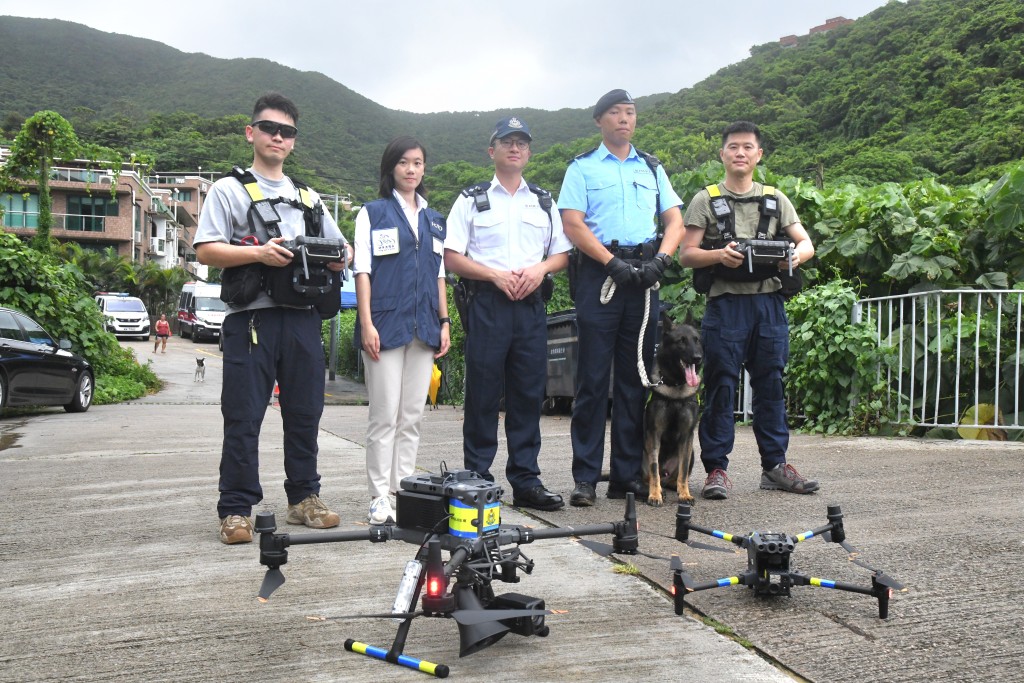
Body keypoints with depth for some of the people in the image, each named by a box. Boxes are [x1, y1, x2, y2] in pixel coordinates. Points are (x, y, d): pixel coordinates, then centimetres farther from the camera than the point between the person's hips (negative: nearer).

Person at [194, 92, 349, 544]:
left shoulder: (308, 198, 22)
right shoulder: (230, 190, 8)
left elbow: (341, 250, 24)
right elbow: (206, 251, -3)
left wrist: (329, 257, 1)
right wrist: (259, 253, -17)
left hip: (303, 318, 5)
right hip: (251, 317, -4)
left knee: (305, 413, 8)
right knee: (243, 418, -3)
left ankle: (304, 498, 19)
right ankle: (236, 510, 4)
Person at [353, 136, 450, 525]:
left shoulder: (434, 220, 19)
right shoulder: (373, 213, 5)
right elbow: (362, 271, -1)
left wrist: (444, 322, 12)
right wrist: (366, 324, -10)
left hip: (423, 328, 5)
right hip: (386, 325, -5)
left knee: (412, 417, 7)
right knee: (385, 416, -5)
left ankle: (404, 491, 14)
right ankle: (380, 497, 1)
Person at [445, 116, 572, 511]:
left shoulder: (544, 202, 19)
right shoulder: (472, 200, 8)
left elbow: (562, 254, 17)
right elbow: (452, 258, 1)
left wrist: (539, 269, -4)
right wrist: (495, 275, -12)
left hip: (531, 305, 3)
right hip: (487, 303, -3)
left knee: (529, 394, 3)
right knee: (483, 394, -3)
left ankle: (526, 481, 10)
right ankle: (477, 482, 5)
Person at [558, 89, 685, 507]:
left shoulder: (652, 169, 20)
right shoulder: (583, 168, 8)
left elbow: (675, 220, 14)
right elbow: (573, 224, -4)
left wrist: (661, 258, -5)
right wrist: (614, 263, -14)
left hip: (644, 276, 4)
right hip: (600, 272, -4)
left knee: (635, 378, 5)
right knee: (593, 378, -5)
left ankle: (627, 475, 12)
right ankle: (585, 478, 0)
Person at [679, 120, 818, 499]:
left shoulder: (775, 199, 16)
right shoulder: (706, 200, 7)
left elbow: (806, 243, 12)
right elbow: (686, 254, -1)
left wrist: (796, 255, -12)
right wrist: (720, 255, -20)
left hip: (769, 302, 3)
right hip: (726, 302, -3)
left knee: (771, 385, 7)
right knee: (721, 387, -3)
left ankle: (775, 465, 15)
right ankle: (716, 468, 2)